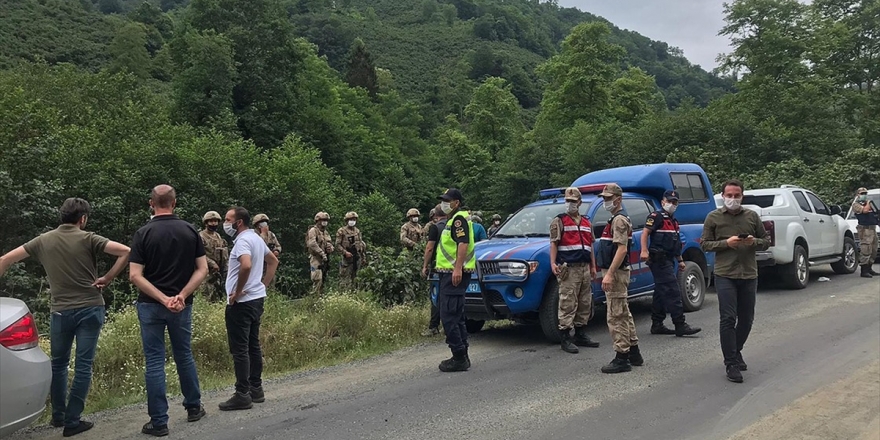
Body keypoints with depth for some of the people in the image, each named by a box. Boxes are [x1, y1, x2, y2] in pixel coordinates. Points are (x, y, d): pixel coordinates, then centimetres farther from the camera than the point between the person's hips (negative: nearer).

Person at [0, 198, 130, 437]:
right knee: (83, 365, 3)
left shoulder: (43, 240, 4)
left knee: (58, 363, 20)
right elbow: (125, 251, -16)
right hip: (90, 309, -3)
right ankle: (72, 421, 6)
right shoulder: (88, 239, -6)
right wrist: (107, 278, -8)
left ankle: (58, 416, 29)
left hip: (60, 311, 3)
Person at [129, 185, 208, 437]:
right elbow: (202, 270, -4)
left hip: (150, 306, -2)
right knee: (184, 356, 18)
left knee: (155, 362, 4)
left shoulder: (143, 233, -7)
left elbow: (135, 276, -14)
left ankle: (159, 422, 8)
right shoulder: (190, 231, -1)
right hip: (182, 306, 2)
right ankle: (194, 407, 30)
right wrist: (181, 296, -10)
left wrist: (163, 299, -15)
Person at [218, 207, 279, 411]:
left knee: (240, 349, -4)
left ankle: (243, 395, 1)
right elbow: (273, 260, 24)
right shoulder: (256, 238, 14)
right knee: (253, 346, 14)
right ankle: (256, 389, 21)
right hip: (256, 298, 10)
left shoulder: (243, 241, -16)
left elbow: (246, 265, -35)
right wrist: (264, 284, 17)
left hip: (241, 302, -10)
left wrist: (237, 292, -23)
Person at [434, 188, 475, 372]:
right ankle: (462, 356, 20)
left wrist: (458, 268, -29)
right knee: (456, 316, 13)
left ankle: (459, 358, -9)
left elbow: (463, 243, -21)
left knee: (449, 316, -12)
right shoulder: (452, 220, 23)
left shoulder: (459, 218, -9)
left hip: (455, 274, -11)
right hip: (449, 273, 11)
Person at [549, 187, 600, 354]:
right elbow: (553, 244, -5)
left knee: (585, 304, 11)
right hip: (569, 269, -7)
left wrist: (593, 266, 19)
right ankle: (565, 338, -4)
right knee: (568, 304, -8)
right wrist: (553, 263, -17)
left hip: (585, 268, 7)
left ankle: (581, 334, 21)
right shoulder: (559, 221, 1)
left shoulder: (586, 222, 19)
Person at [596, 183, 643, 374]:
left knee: (616, 317, -7)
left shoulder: (619, 220, -14)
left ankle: (622, 358, -3)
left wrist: (609, 274, -26)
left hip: (616, 273, -11)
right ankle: (634, 353, 24)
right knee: (624, 315, 16)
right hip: (617, 273, 11)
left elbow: (622, 249, -23)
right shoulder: (615, 219, 18)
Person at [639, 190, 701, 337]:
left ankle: (657, 325, 16)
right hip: (659, 259, -10)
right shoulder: (657, 216, -6)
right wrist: (644, 250, -29)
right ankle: (680, 326, -13)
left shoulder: (673, 220, 22)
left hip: (668, 260, 10)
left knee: (661, 293, 11)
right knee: (673, 292, -13)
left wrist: (680, 260, 27)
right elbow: (645, 232, -17)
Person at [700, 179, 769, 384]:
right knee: (728, 318, -7)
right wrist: (726, 243, -13)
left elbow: (766, 241, 13)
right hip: (725, 275, -3)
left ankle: (736, 352, 33)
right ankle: (731, 364, -1)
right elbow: (704, 244, 2)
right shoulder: (713, 217, 3)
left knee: (746, 319, 11)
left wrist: (754, 242, -9)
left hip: (749, 275, 3)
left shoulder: (752, 216, 10)